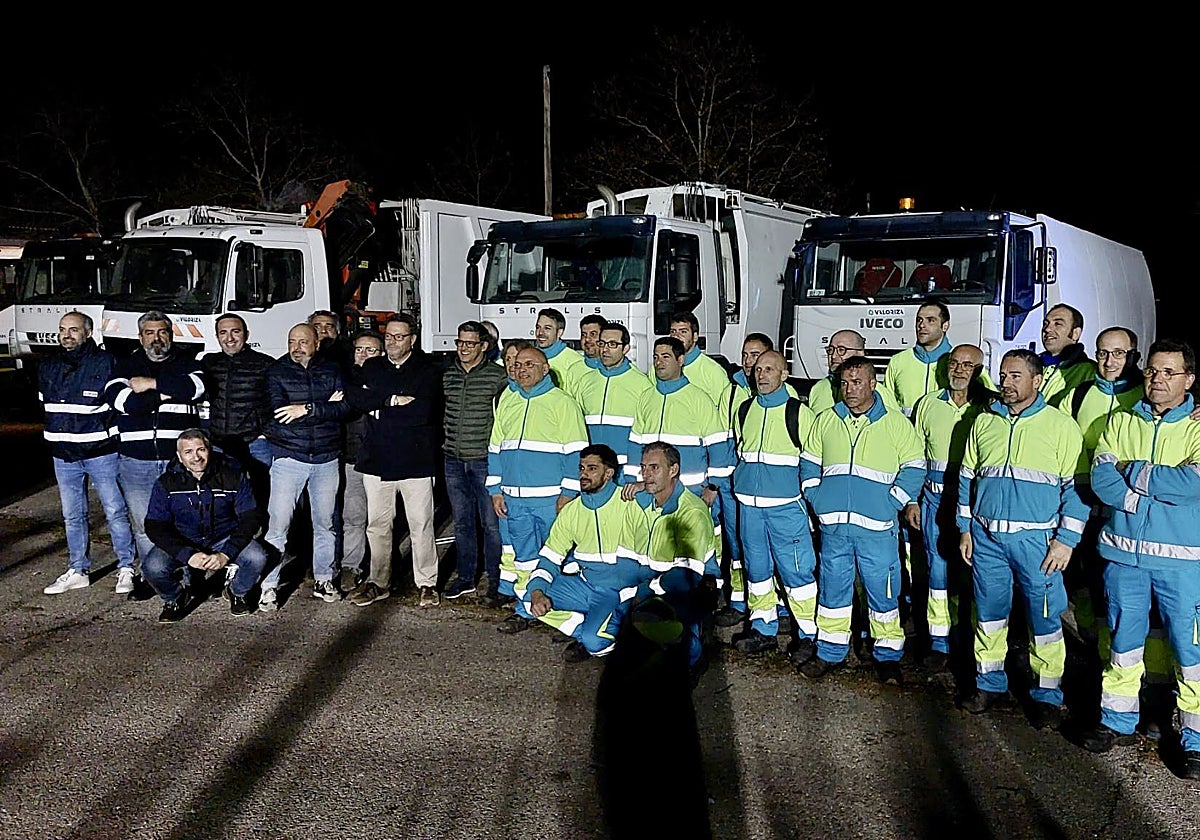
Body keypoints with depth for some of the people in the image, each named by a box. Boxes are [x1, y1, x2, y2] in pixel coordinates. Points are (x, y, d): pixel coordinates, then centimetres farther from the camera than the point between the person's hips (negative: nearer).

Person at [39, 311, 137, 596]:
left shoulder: (105, 363, -8)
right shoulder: (48, 367, 9)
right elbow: (45, 405, 22)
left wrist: (109, 435, -8)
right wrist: (55, 434, 17)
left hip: (101, 452, -5)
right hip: (63, 455, 6)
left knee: (115, 512, -1)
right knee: (72, 516, 12)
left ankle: (126, 569, 10)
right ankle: (78, 571, 23)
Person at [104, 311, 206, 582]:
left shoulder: (187, 364, 11)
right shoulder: (126, 366, 12)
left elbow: (196, 385, -13)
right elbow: (119, 398, -8)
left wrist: (152, 383, -12)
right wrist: (167, 392, -7)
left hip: (179, 460, -1)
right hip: (136, 461, 1)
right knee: (144, 526, 6)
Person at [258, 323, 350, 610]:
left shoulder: (331, 371, 7)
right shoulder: (276, 371, 2)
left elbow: (344, 407, -7)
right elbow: (280, 411, -13)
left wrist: (307, 409, -19)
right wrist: (325, 406, -11)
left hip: (327, 458, 2)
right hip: (288, 457, -2)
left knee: (325, 523, 11)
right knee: (278, 524, -6)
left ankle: (323, 580, 24)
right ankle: (268, 586, 1)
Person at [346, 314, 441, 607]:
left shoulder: (427, 370, 0)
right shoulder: (372, 368, 13)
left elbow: (423, 412, -15)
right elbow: (355, 398, -5)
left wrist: (380, 410, -8)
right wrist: (393, 401, -15)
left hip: (415, 460, -3)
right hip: (377, 460, 4)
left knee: (421, 525, 2)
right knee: (377, 524, 9)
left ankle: (426, 583, 14)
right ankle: (379, 582, 21)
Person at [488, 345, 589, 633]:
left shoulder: (562, 403, -3)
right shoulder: (507, 403, 14)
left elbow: (575, 452, -7)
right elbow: (495, 449, 18)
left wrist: (568, 494, -12)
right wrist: (496, 491, 12)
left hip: (550, 499, -5)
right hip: (514, 498, 5)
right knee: (524, 555, 11)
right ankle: (524, 609, 20)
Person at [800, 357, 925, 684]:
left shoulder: (895, 423, 0)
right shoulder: (825, 420, 9)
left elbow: (914, 468, 1)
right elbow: (809, 463, 17)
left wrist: (891, 504, -7)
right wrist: (816, 499, 5)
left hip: (877, 527, -3)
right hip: (833, 525, 3)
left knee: (883, 592, 3)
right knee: (833, 589, 11)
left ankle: (888, 655, 17)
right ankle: (830, 652, 24)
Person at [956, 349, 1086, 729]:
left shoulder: (1061, 426, -2)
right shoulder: (984, 422, 9)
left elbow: (1075, 486, -3)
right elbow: (967, 477, 16)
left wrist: (1065, 540, -9)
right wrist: (965, 529, 11)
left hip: (1037, 540, -3)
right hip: (986, 537, 4)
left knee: (1045, 617, 1)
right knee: (989, 612, 12)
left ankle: (1047, 695, 14)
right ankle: (989, 683, 27)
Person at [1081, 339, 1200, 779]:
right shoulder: (1121, 422, 7)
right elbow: (1101, 479, -4)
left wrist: (1133, 472, -13)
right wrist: (1162, 492, -17)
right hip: (1124, 551, 3)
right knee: (1123, 640, 14)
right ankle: (1118, 721, 28)